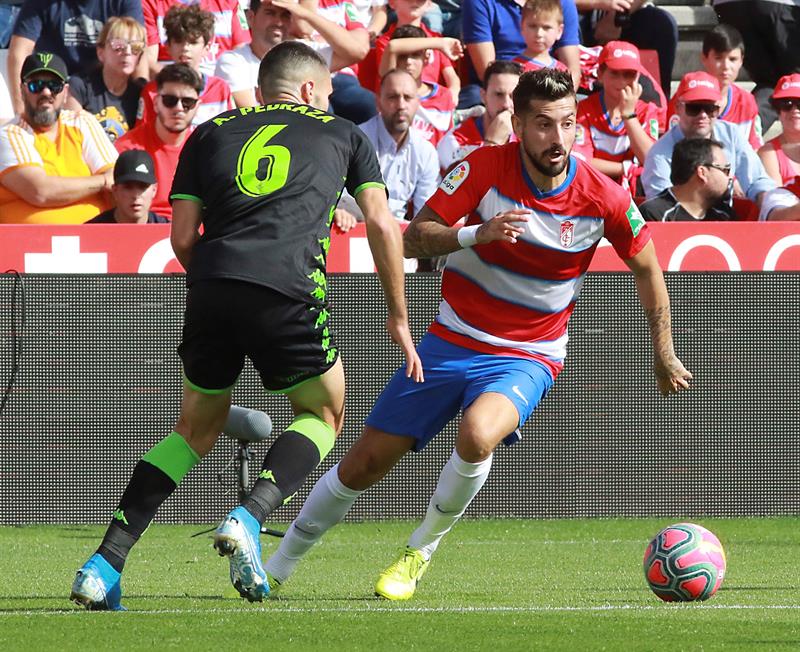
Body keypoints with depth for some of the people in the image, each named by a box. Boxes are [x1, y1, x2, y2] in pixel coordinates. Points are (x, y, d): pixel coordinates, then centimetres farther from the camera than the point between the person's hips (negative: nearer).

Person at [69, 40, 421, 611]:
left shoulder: (211, 134, 26)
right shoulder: (343, 135, 23)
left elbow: (183, 237, 16)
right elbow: (382, 225, 16)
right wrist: (398, 315, 24)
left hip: (211, 285, 3)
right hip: (290, 288, -3)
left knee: (197, 429, 20)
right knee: (322, 415, 20)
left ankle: (105, 563, 7)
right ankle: (249, 517, -8)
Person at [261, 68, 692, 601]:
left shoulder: (604, 198, -14)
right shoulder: (486, 167, -14)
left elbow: (648, 270, 3)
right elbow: (415, 237, -11)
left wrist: (665, 357, 10)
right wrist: (476, 234, -30)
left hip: (527, 357, -2)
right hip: (453, 341, 2)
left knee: (478, 436, -34)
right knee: (364, 464, 2)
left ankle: (420, 552, -8)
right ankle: (276, 568, 23)